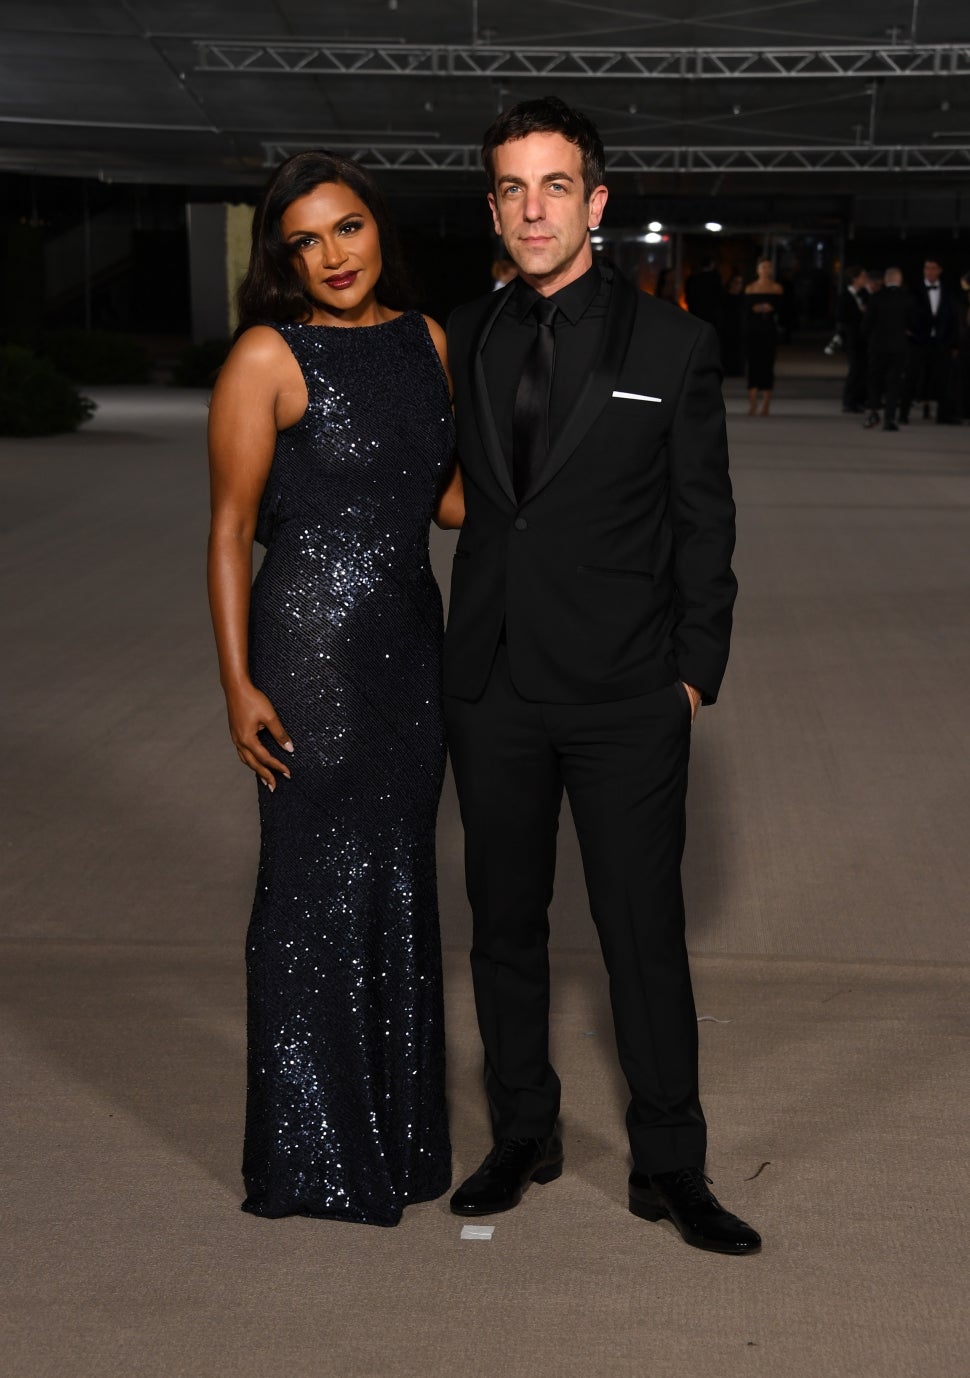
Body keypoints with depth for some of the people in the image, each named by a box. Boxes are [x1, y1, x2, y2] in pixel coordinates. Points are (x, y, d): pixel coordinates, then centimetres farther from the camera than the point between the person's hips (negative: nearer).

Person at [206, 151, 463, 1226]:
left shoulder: (425, 339, 8)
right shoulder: (268, 357, -9)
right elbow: (230, 527, -9)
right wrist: (238, 683, -14)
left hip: (410, 637, 6)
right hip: (311, 642, -6)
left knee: (399, 877, 14)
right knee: (316, 888, 3)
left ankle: (398, 1127, 30)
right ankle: (313, 1154, 19)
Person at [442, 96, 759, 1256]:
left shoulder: (671, 345, -2)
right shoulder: (464, 340, 6)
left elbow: (704, 521, 0)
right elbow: (460, 494, 12)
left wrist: (695, 671, -4)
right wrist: (459, 656, 5)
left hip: (626, 694, -3)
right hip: (493, 691, 3)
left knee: (645, 932, 3)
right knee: (504, 924, 14)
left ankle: (668, 1167, 20)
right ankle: (522, 1136, 32)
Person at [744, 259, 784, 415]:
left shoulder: (776, 288, 7)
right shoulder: (750, 288, 11)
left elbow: (779, 307, -4)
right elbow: (746, 307, 0)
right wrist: (760, 308, -18)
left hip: (769, 330, -1)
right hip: (752, 330, 1)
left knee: (767, 365, -4)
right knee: (753, 364, -4)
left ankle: (766, 405, -1)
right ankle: (752, 404, -3)